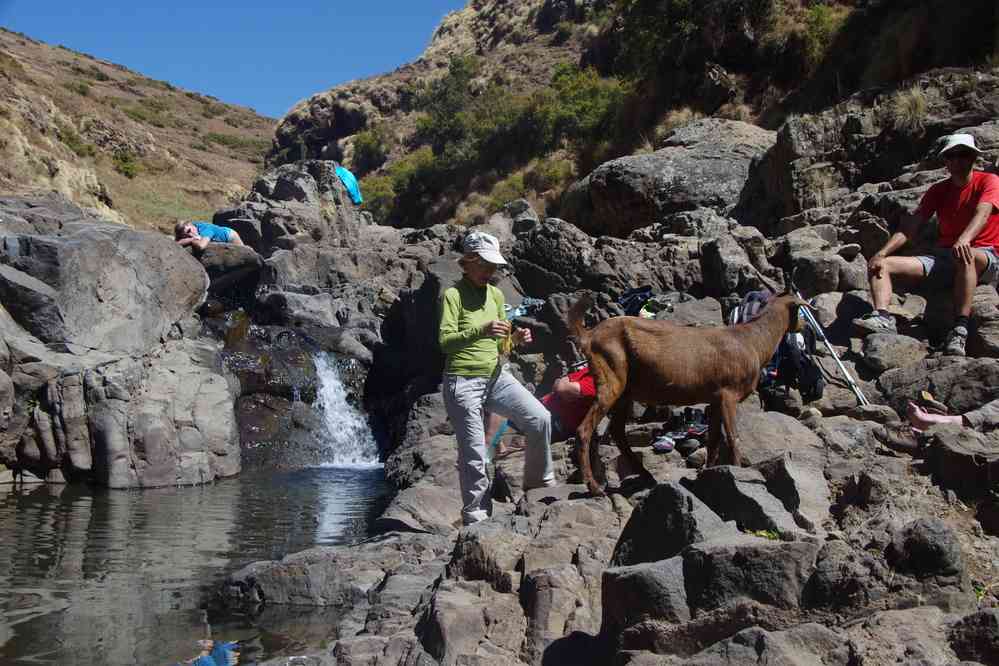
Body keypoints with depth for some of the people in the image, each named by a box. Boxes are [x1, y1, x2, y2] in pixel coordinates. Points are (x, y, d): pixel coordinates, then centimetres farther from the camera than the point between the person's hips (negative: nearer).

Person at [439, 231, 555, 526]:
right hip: (463, 381, -6)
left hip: (496, 376, 6)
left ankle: (538, 484, 9)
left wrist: (515, 337, -2)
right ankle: (476, 517, 10)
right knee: (474, 455, -3)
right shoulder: (452, 295, -8)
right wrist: (481, 331, -32)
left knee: (540, 418, -10)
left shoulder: (495, 294, 11)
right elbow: (445, 341, -19)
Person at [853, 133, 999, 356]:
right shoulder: (938, 190, 13)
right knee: (880, 265, -12)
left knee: (964, 255, -43)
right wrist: (882, 253, -15)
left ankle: (960, 330, -47)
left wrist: (964, 240, -45)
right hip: (944, 258, 5)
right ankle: (882, 317, -38)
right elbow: (912, 225, 2)